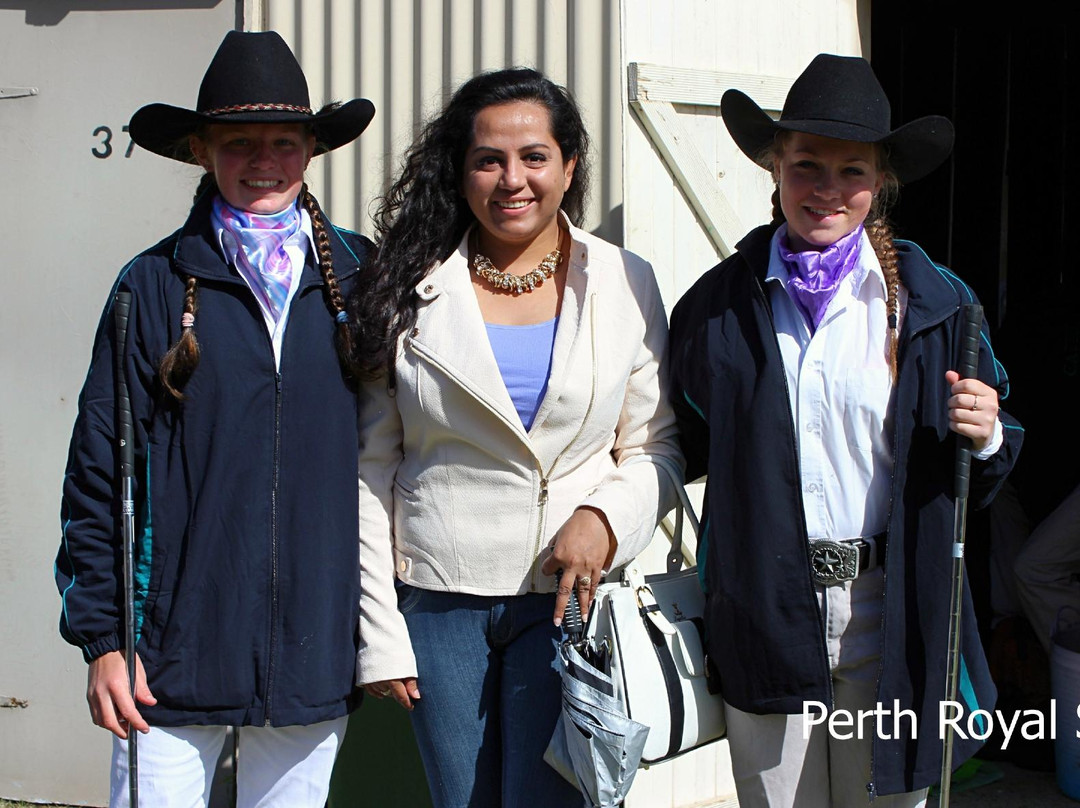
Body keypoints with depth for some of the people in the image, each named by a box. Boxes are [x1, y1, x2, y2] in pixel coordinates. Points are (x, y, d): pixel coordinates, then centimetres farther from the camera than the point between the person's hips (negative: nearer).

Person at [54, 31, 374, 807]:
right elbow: (99, 472, 1)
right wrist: (102, 636, -3)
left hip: (314, 649, 2)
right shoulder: (156, 285, 0)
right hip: (177, 651, -2)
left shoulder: (358, 277, 5)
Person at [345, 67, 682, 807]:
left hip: (567, 598, 0)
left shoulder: (624, 284, 2)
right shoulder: (412, 290, 0)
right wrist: (378, 632, -3)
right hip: (437, 600, 1)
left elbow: (657, 448, 5)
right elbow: (371, 469, 1)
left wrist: (603, 520, -15)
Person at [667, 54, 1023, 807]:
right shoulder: (717, 305, 2)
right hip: (765, 611, 1)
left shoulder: (934, 302, 1)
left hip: (890, 611, 0)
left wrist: (985, 436, -15)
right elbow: (688, 448, 12)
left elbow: (976, 481, 4)